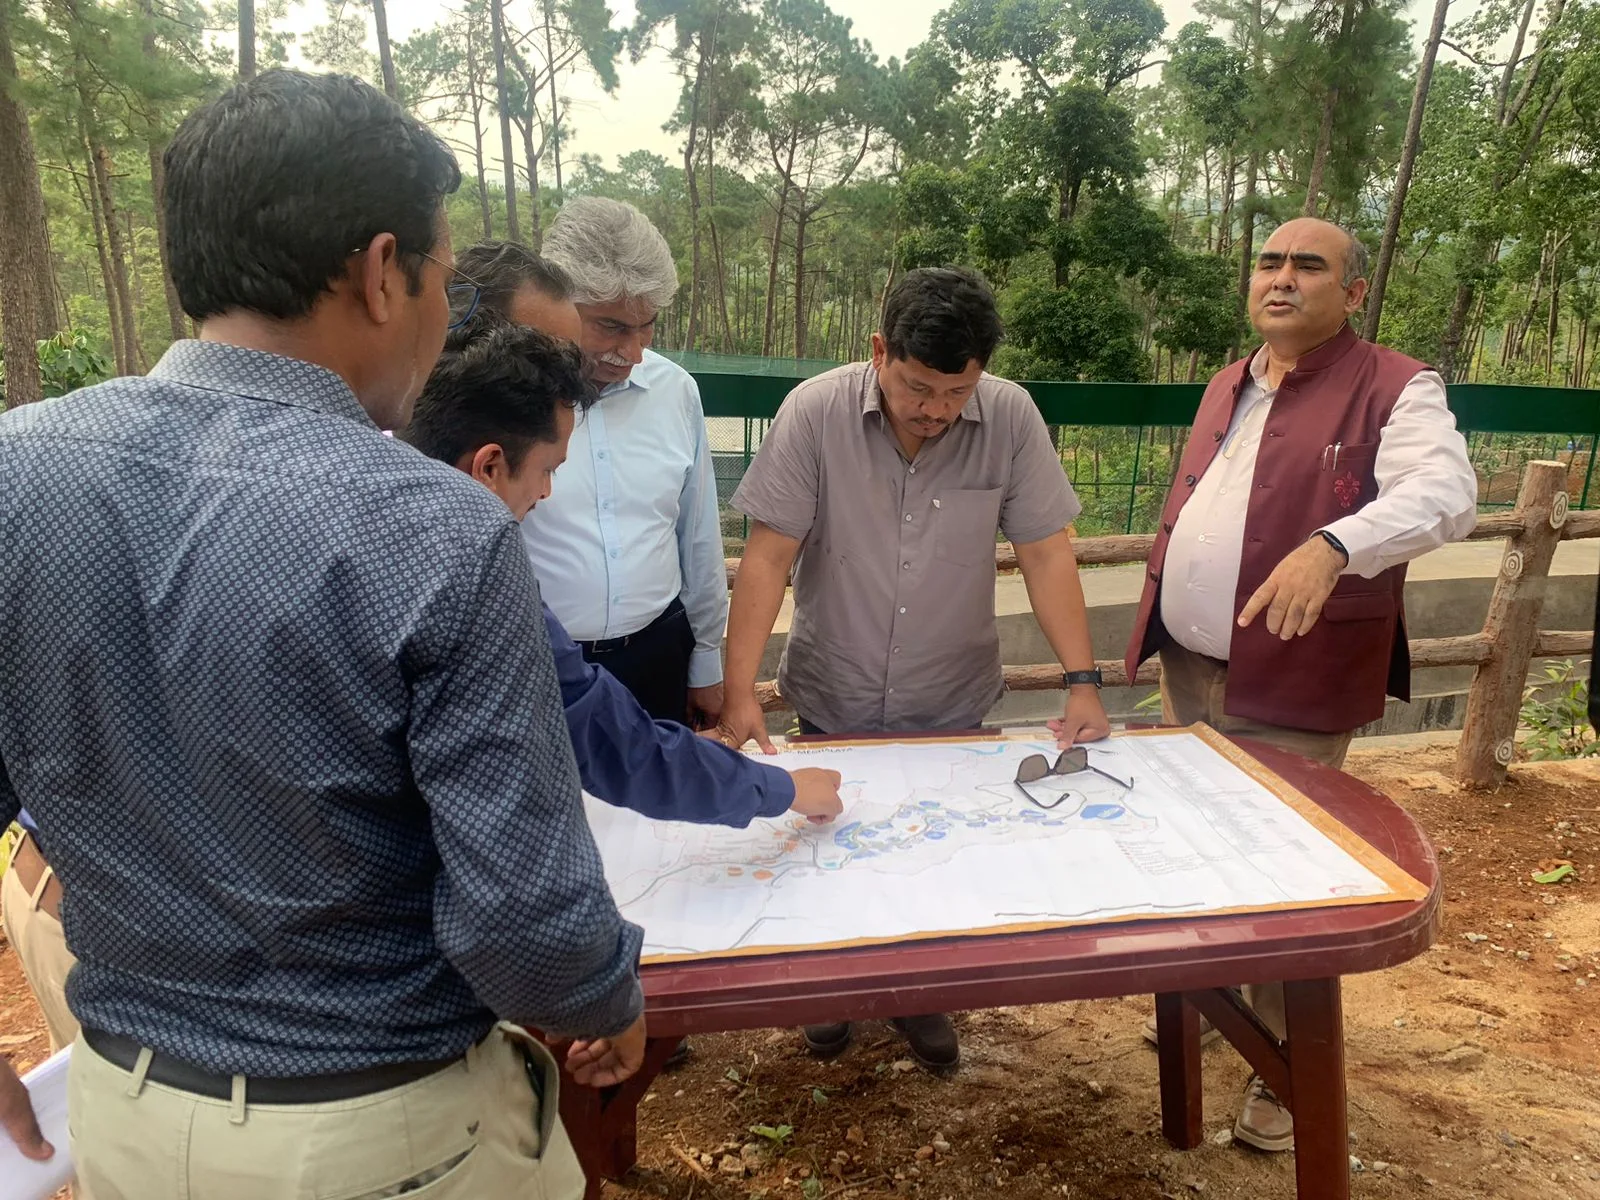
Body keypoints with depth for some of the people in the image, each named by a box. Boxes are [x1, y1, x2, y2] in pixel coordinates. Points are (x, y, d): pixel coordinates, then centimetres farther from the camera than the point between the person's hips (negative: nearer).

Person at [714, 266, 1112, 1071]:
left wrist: (1082, 682, -15)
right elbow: (767, 558, -16)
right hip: (832, 706, -1)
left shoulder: (1011, 418, -12)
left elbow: (1045, 554, -8)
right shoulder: (814, 412, -16)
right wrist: (739, 692, -21)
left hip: (953, 708, 1)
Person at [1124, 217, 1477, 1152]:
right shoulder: (1230, 384, 13)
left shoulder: (1395, 390, -11)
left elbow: (1446, 492, -28)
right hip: (1188, 668, 7)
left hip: (1290, 688, -7)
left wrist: (1334, 544, -46)